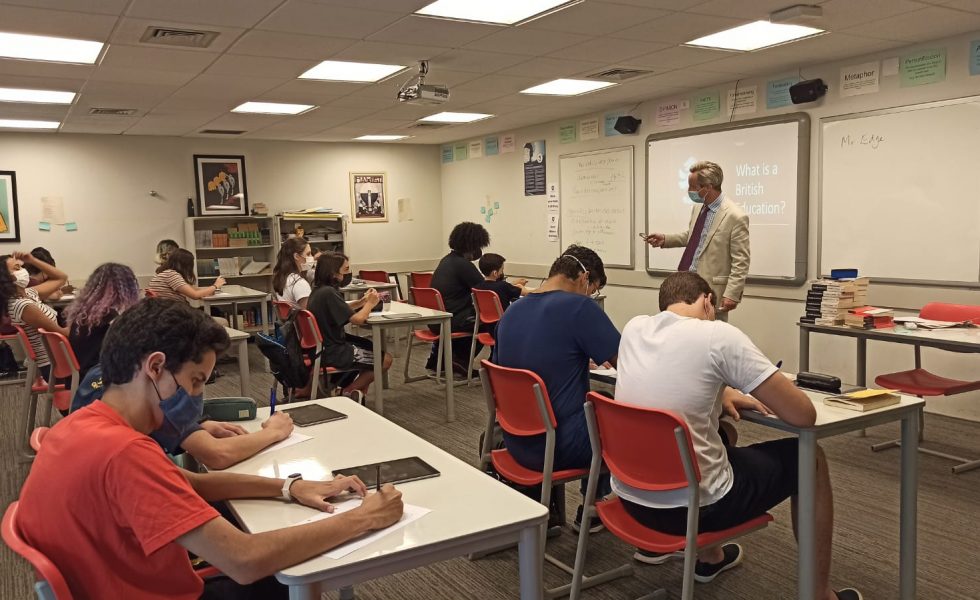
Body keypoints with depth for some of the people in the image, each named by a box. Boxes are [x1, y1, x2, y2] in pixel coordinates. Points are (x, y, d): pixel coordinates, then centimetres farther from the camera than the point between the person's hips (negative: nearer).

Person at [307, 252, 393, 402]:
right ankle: (348, 391, 10)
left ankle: (359, 393, 23)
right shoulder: (328, 293, -24)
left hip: (325, 344, 10)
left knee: (375, 348, 22)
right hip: (331, 352, -10)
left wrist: (361, 302, 7)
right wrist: (370, 304, -7)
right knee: (385, 360, -1)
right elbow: (357, 319, -26)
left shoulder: (319, 289, 4)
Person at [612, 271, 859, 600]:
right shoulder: (718, 334, -15)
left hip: (630, 496, 6)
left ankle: (709, 556, 46)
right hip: (690, 505, -6)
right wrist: (773, 392, 8)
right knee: (808, 458, 16)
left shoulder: (633, 328, 2)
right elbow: (803, 415, -12)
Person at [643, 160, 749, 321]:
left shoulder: (735, 217, -16)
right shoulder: (698, 208, 7)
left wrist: (732, 294, -20)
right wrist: (665, 239, 10)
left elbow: (740, 263, -16)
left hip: (711, 290, -7)